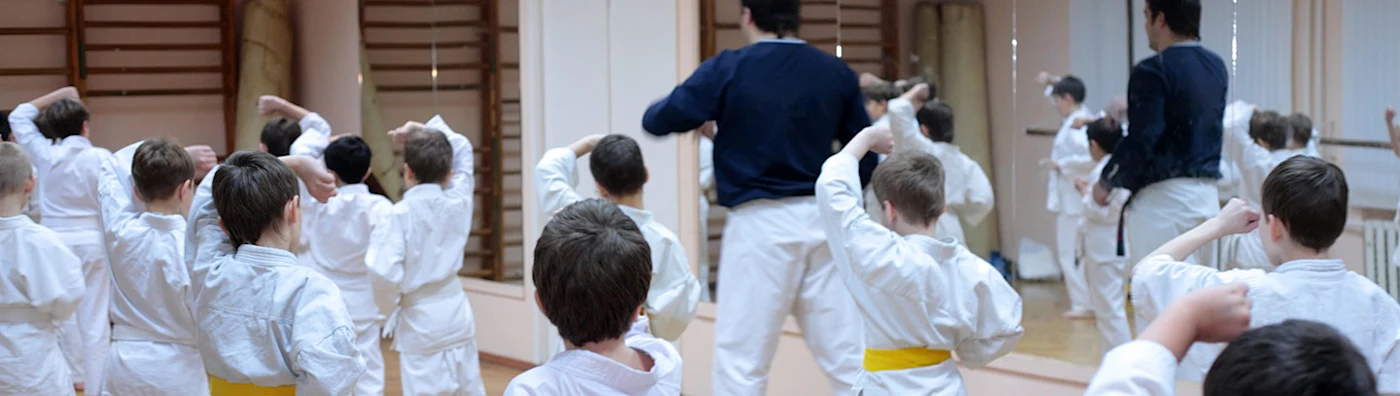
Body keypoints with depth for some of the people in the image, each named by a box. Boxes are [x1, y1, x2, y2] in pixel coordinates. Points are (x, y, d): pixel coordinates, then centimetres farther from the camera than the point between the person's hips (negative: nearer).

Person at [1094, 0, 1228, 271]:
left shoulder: (1154, 71, -14)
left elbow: (1141, 142, -19)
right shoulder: (1216, 67, 10)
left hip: (1164, 197, -8)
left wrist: (1106, 182, -3)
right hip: (1208, 194, 8)